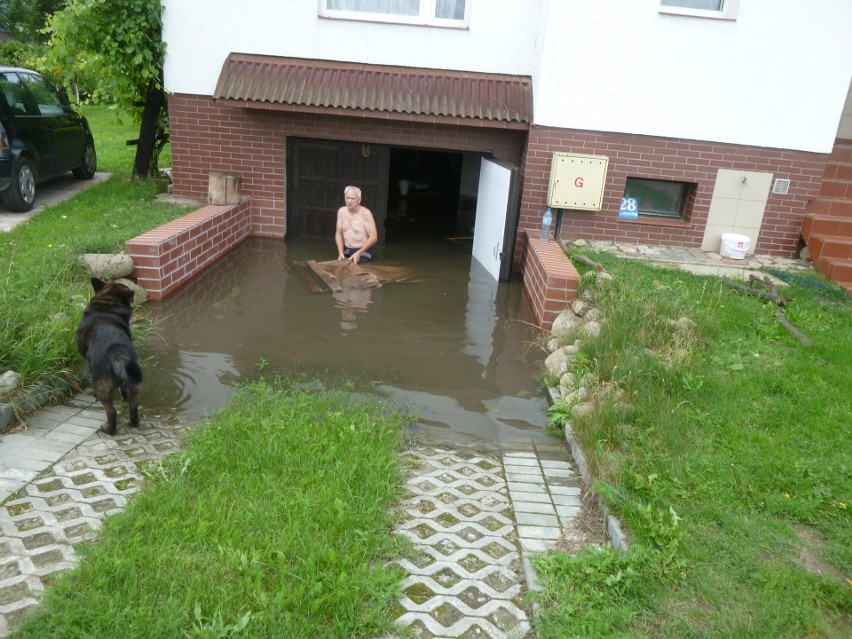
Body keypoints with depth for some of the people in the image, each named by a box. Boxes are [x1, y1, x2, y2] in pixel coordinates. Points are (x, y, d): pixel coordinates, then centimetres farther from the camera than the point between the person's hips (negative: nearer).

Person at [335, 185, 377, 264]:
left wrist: (358, 253, -20)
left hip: (362, 252, -5)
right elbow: (339, 233, 8)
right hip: (346, 251, 5)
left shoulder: (365, 213, -16)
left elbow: (374, 237, -16)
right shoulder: (341, 211, 1)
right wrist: (340, 252, -6)